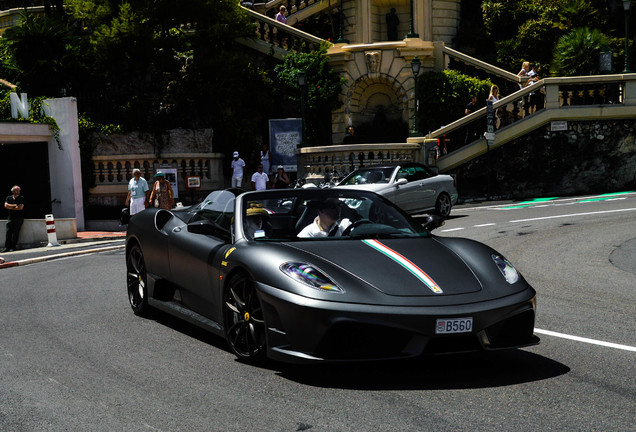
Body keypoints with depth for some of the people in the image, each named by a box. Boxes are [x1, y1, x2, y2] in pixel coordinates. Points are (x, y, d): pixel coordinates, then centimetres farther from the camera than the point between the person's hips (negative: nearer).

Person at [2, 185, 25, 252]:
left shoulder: (21, 198, 5)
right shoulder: (8, 198, 14)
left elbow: (20, 207, -7)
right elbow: (6, 205, 0)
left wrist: (11, 207, -1)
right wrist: (15, 205, -4)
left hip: (18, 218, -3)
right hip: (10, 217, 3)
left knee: (15, 232, -10)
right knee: (8, 232, -8)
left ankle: (13, 247, -10)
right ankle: (7, 247, -10)